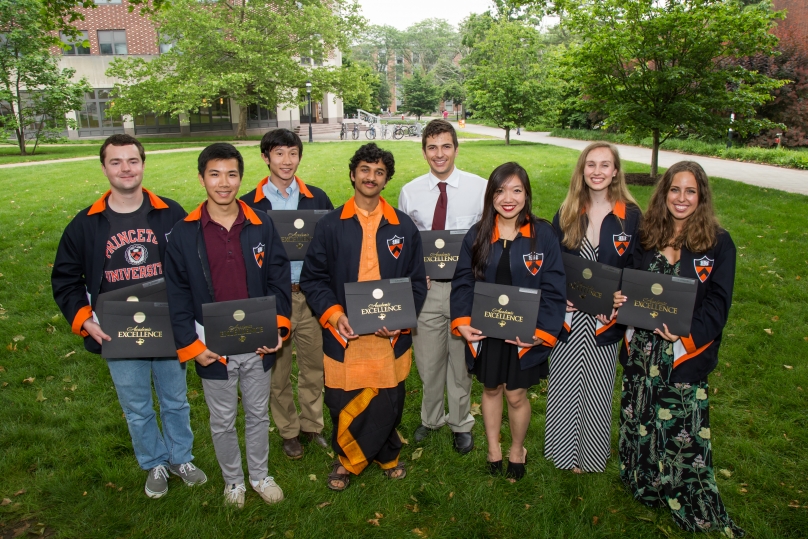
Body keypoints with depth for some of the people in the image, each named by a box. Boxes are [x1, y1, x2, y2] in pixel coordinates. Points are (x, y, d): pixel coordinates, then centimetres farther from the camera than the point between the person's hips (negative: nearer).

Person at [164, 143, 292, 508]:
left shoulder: (261, 225, -4)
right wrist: (191, 345, -9)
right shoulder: (183, 234, -7)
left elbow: (279, 280, 0)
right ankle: (233, 480, 40)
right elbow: (177, 295, -4)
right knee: (223, 421, 17)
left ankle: (260, 475, 41)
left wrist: (279, 327, -9)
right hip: (213, 349, -1)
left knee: (258, 414, 19)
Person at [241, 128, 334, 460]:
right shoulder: (250, 204, 0)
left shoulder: (317, 197, 5)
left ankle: (312, 425, 33)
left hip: (311, 294, 2)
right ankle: (289, 432, 30)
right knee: (277, 371, 11)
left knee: (314, 365, 12)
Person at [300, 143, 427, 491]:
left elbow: (417, 281, 7)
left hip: (390, 336, 1)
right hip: (343, 335, -1)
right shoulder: (330, 226, 1)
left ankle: (369, 457, 36)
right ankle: (343, 457, 36)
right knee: (342, 404, 7)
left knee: (388, 403, 9)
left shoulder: (404, 227, 5)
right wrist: (333, 315, -13)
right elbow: (312, 278, 2)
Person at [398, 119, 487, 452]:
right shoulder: (409, 193, 3)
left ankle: (460, 424, 35)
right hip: (426, 286, 2)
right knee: (428, 361, 14)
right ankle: (431, 418, 39)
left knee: (461, 360, 13)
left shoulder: (480, 188, -4)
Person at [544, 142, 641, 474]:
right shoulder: (566, 215, 2)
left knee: (596, 389, 11)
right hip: (568, 317, 1)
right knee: (562, 385, 9)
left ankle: (591, 456, 33)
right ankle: (561, 450, 31)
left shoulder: (631, 216, -4)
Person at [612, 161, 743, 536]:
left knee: (683, 427, 1)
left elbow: (717, 303, -8)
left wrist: (689, 333, -21)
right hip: (641, 350, 4)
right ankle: (644, 487, 36)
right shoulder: (646, 237, 7)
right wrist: (619, 299, -8)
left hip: (686, 353, -4)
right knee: (639, 420, 14)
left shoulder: (718, 243, -4)